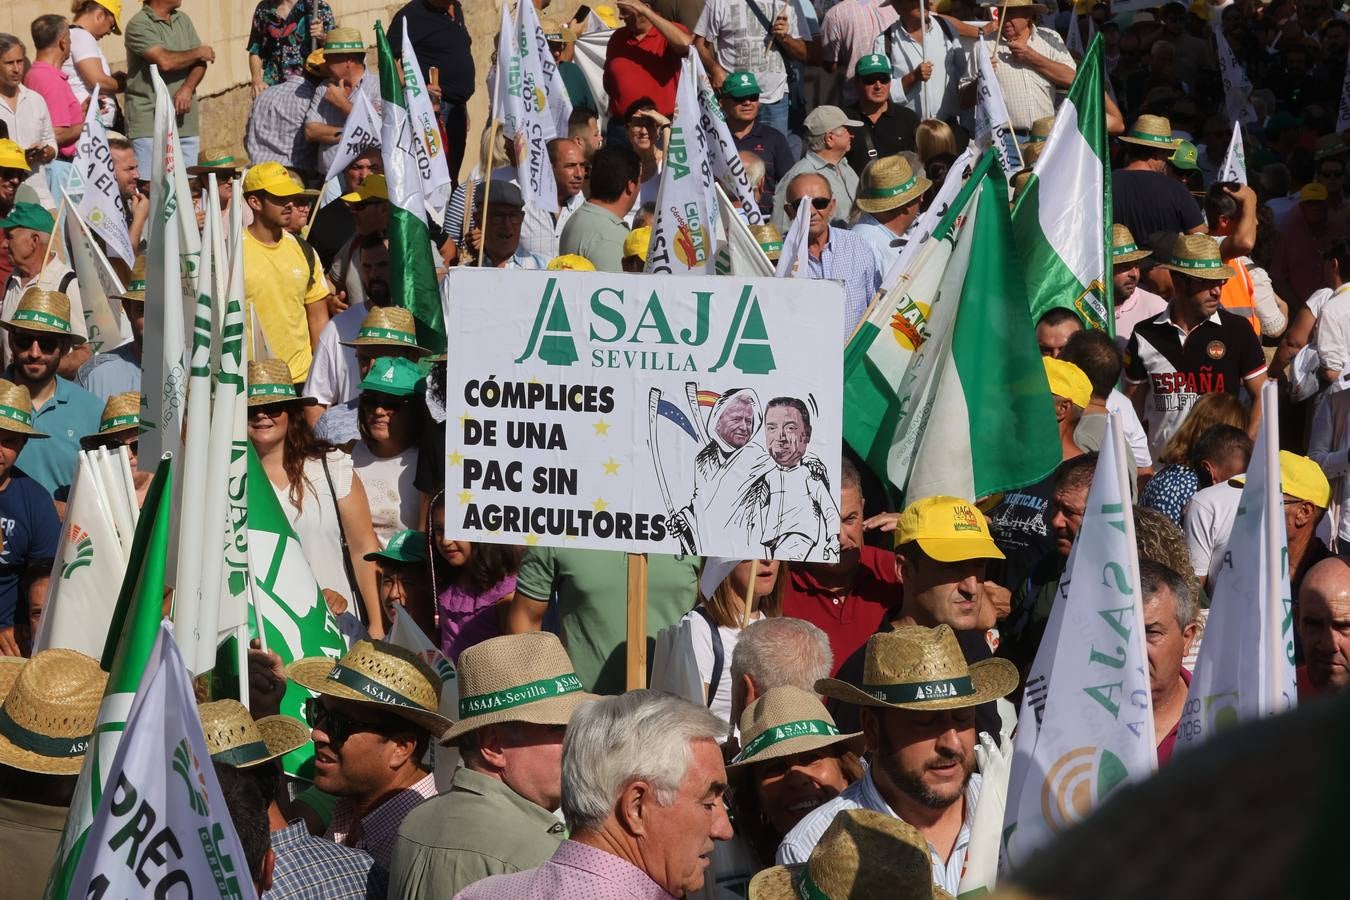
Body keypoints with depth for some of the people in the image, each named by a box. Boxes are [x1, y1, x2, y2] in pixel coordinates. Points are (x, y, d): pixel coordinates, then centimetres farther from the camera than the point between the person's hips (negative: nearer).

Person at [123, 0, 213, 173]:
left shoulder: (182, 20, 17)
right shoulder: (139, 25, -7)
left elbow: (200, 62, 10)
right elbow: (165, 61, -19)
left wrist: (188, 88, -10)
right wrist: (197, 53, -1)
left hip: (185, 124, 6)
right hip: (149, 124, -6)